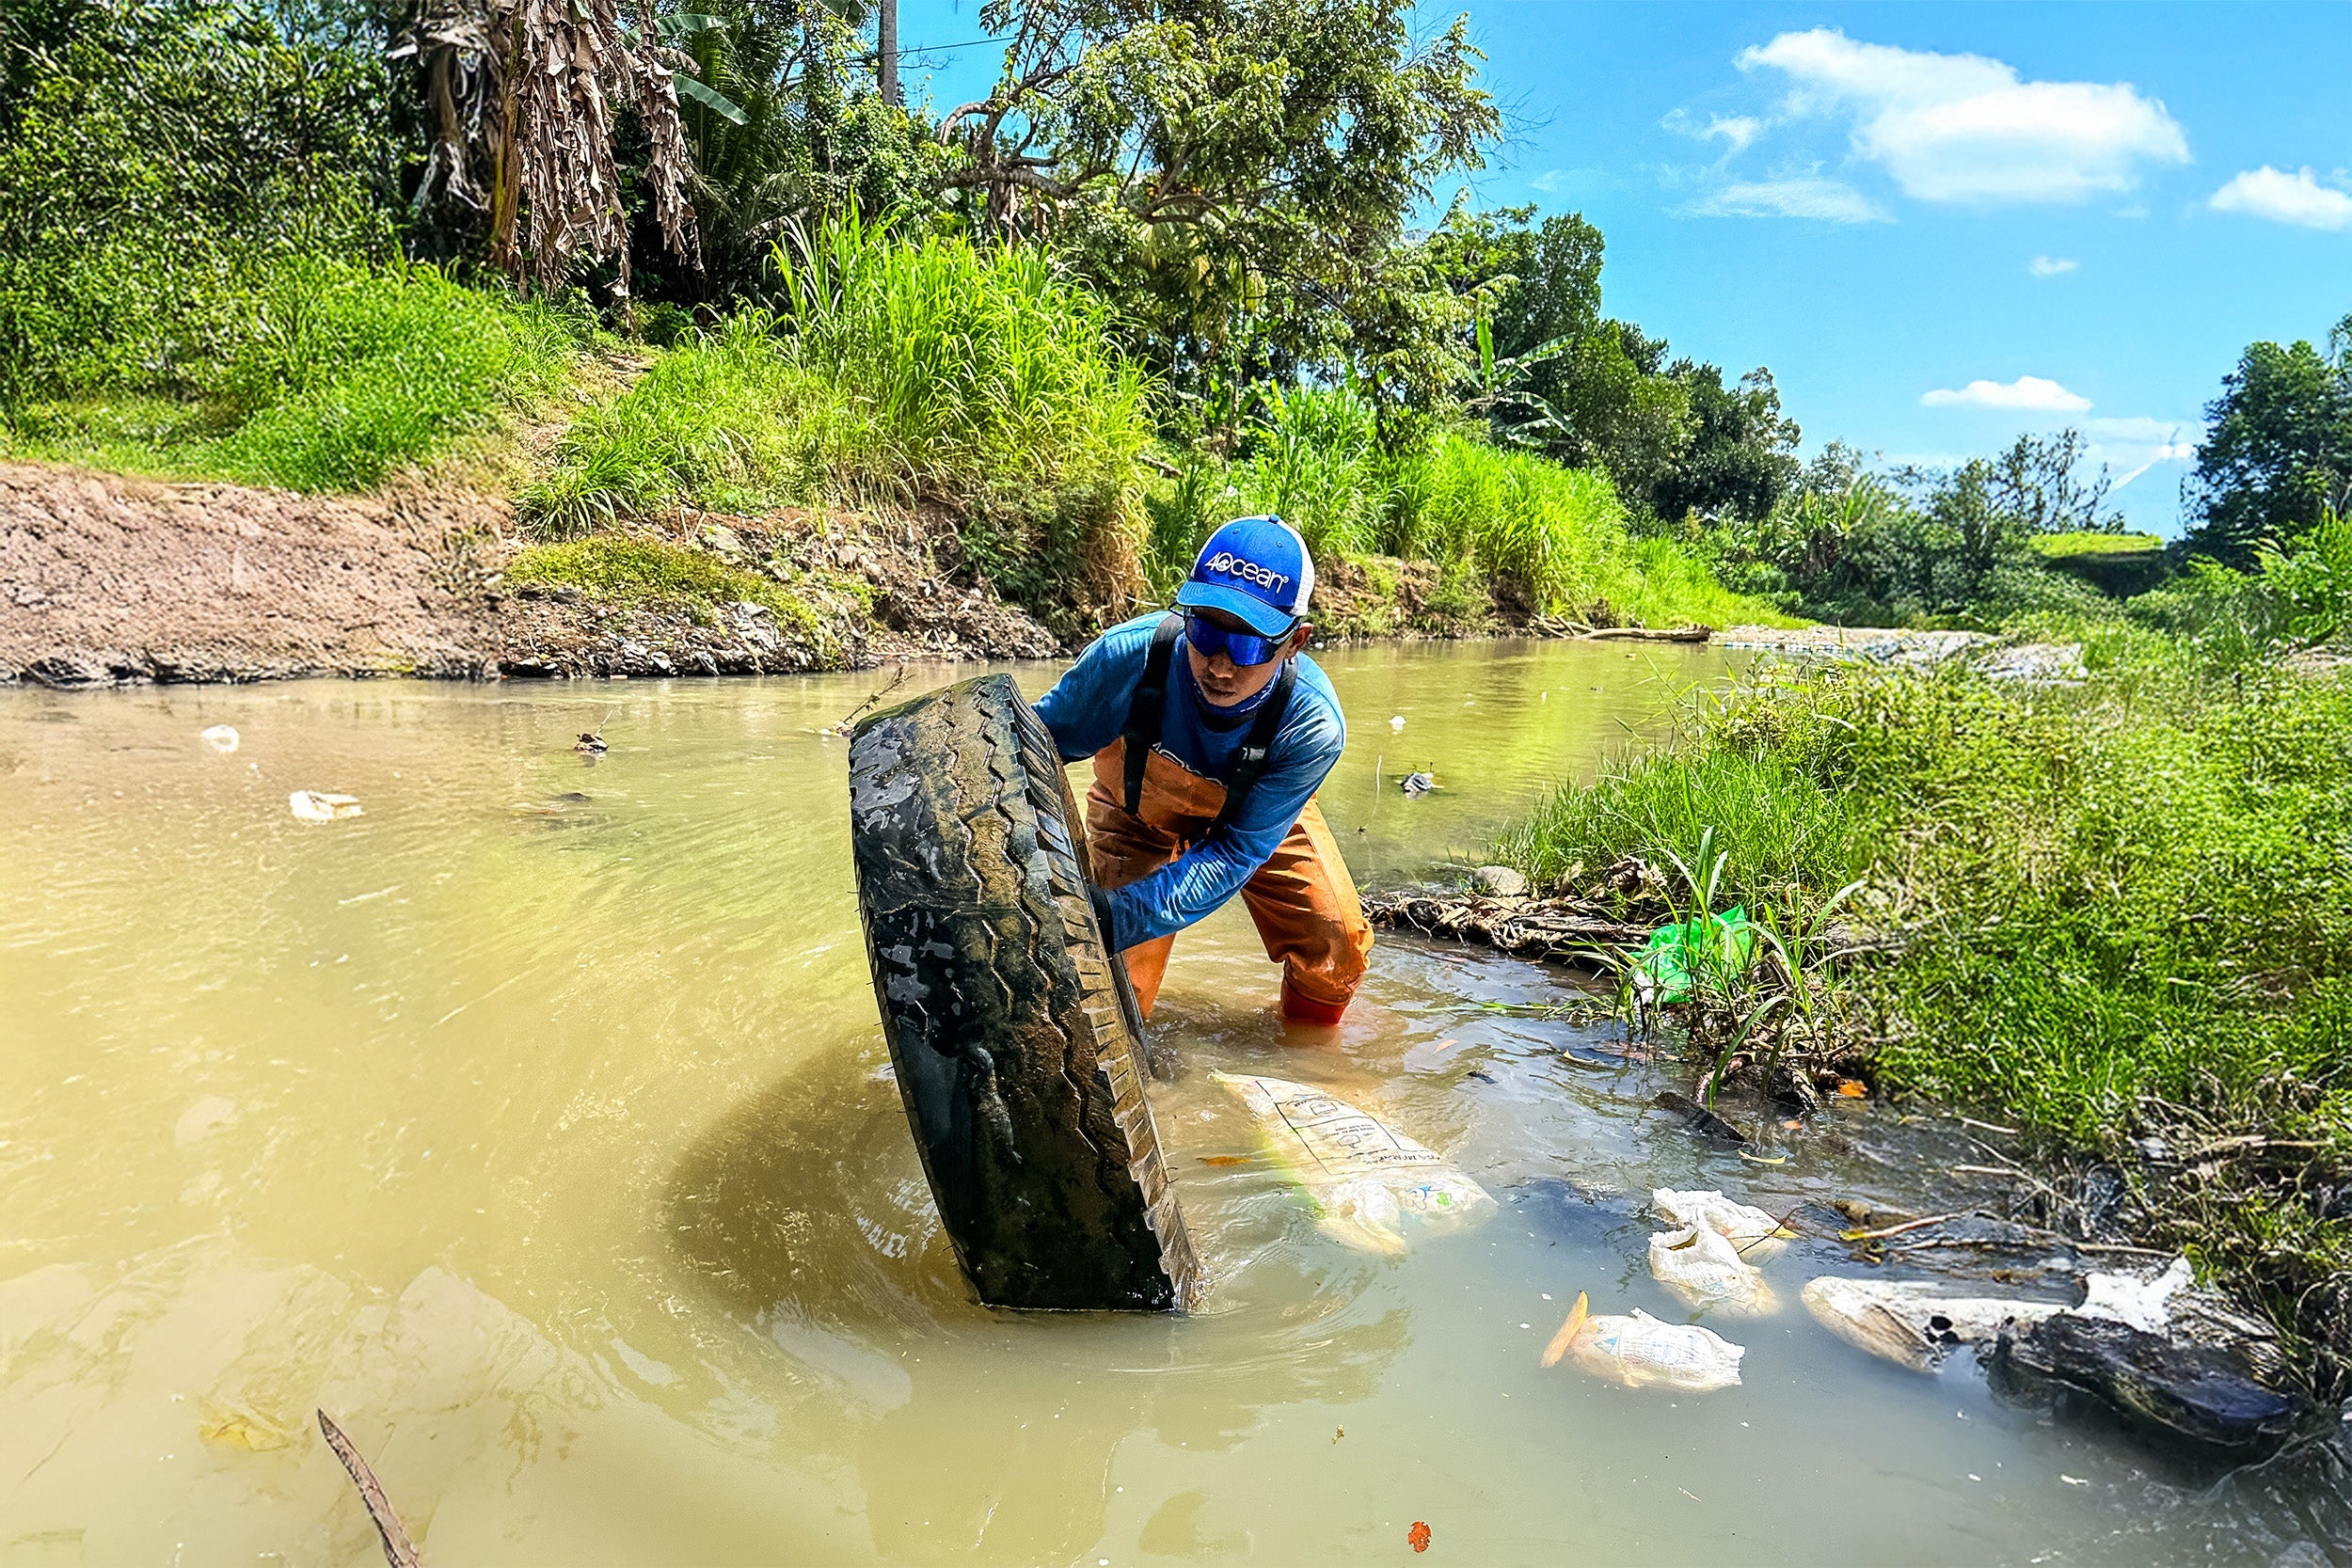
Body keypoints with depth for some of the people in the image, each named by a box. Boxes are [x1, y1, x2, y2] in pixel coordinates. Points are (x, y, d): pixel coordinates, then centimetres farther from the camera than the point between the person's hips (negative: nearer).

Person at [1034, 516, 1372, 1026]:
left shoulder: (1312, 727, -37)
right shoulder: (1131, 655, -39)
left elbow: (1234, 854, -34)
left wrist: (1114, 920, -47)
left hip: (1256, 817, 1)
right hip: (1137, 814, -1)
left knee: (1337, 948, -9)